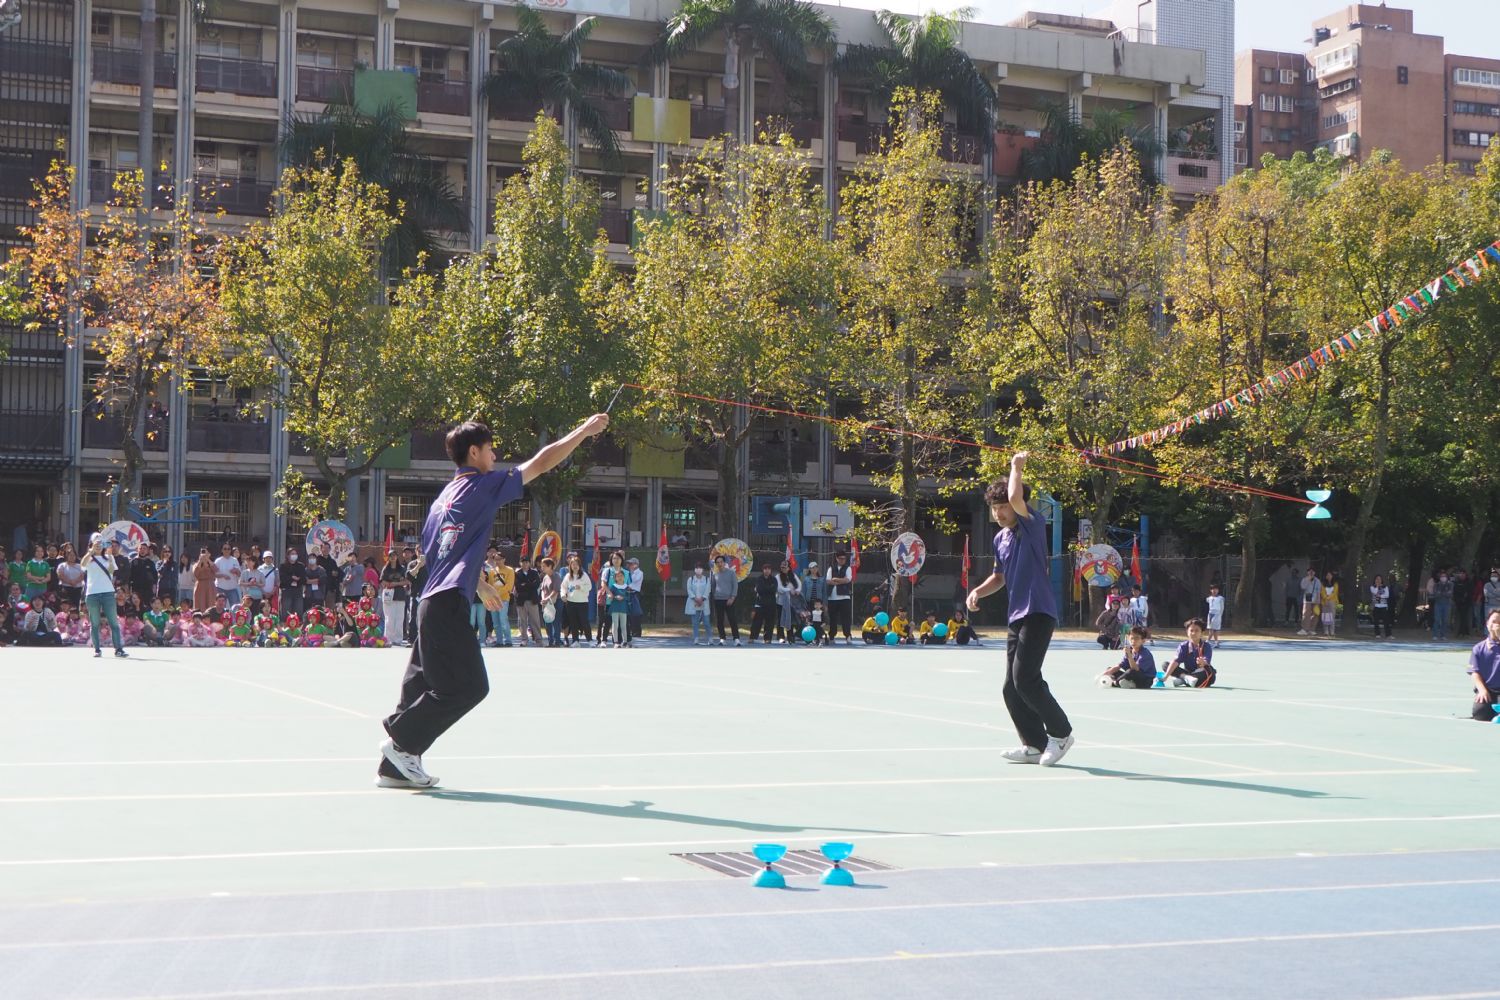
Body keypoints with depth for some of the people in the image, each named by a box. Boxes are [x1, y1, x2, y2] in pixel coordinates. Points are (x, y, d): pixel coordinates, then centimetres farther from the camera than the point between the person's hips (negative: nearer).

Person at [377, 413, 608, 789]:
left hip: (432, 601, 9)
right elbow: (541, 463, -2)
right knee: (466, 687, -6)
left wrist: (479, 585, 37)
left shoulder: (445, 496, 19)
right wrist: (585, 429, 7)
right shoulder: (483, 486, -4)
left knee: (424, 686, 9)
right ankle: (402, 742, -3)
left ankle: (395, 765, 10)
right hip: (449, 604, -9)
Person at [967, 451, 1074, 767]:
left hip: (1038, 613, -9)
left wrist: (1017, 467, -12)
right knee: (1012, 689, 5)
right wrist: (978, 591, 10)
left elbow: (1016, 498, -28)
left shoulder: (1032, 527, -8)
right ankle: (1035, 745, 12)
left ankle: (1061, 732, -2)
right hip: (1016, 617, 9)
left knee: (1025, 679, -17)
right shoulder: (1000, 538, 14)